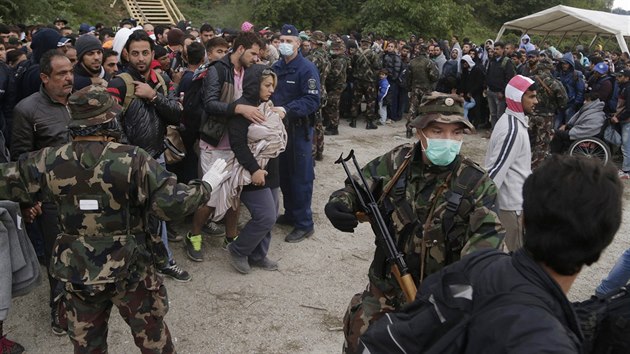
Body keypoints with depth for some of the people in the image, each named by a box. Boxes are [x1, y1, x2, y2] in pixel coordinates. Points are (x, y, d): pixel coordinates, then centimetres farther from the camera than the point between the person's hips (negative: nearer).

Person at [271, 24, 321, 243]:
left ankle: (304, 224, 8)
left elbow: (312, 101, -20)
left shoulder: (307, 69, -12)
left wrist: (286, 110, -29)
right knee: (283, 174, 15)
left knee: (300, 177, -1)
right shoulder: (276, 67, 9)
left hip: (299, 129, -7)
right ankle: (290, 214, 31)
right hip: (279, 126, 7)